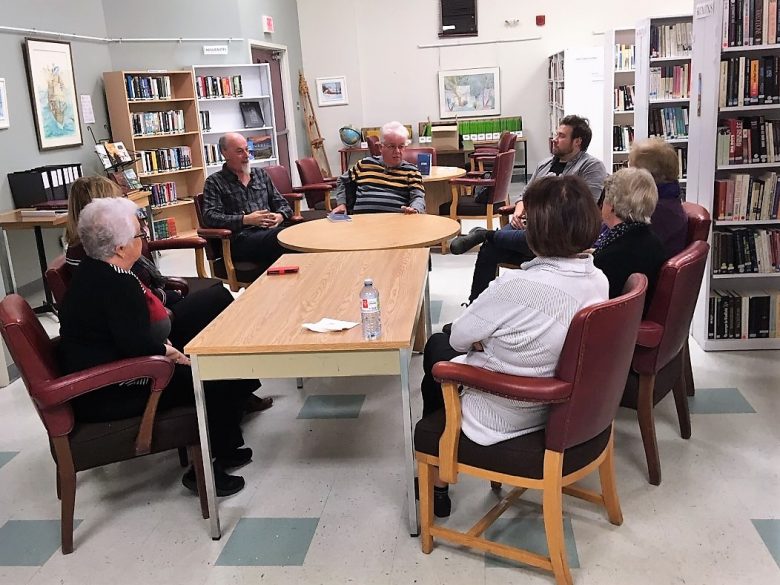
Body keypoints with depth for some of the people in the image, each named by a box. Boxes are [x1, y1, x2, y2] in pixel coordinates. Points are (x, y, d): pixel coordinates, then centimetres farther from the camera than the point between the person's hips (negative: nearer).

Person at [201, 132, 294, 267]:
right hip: (240, 237, -5)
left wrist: (280, 216, 1)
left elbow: (282, 203, 26)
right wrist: (246, 220, -13)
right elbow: (210, 217, -3)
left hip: (270, 230, 5)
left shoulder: (260, 174, 25)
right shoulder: (214, 182, 10)